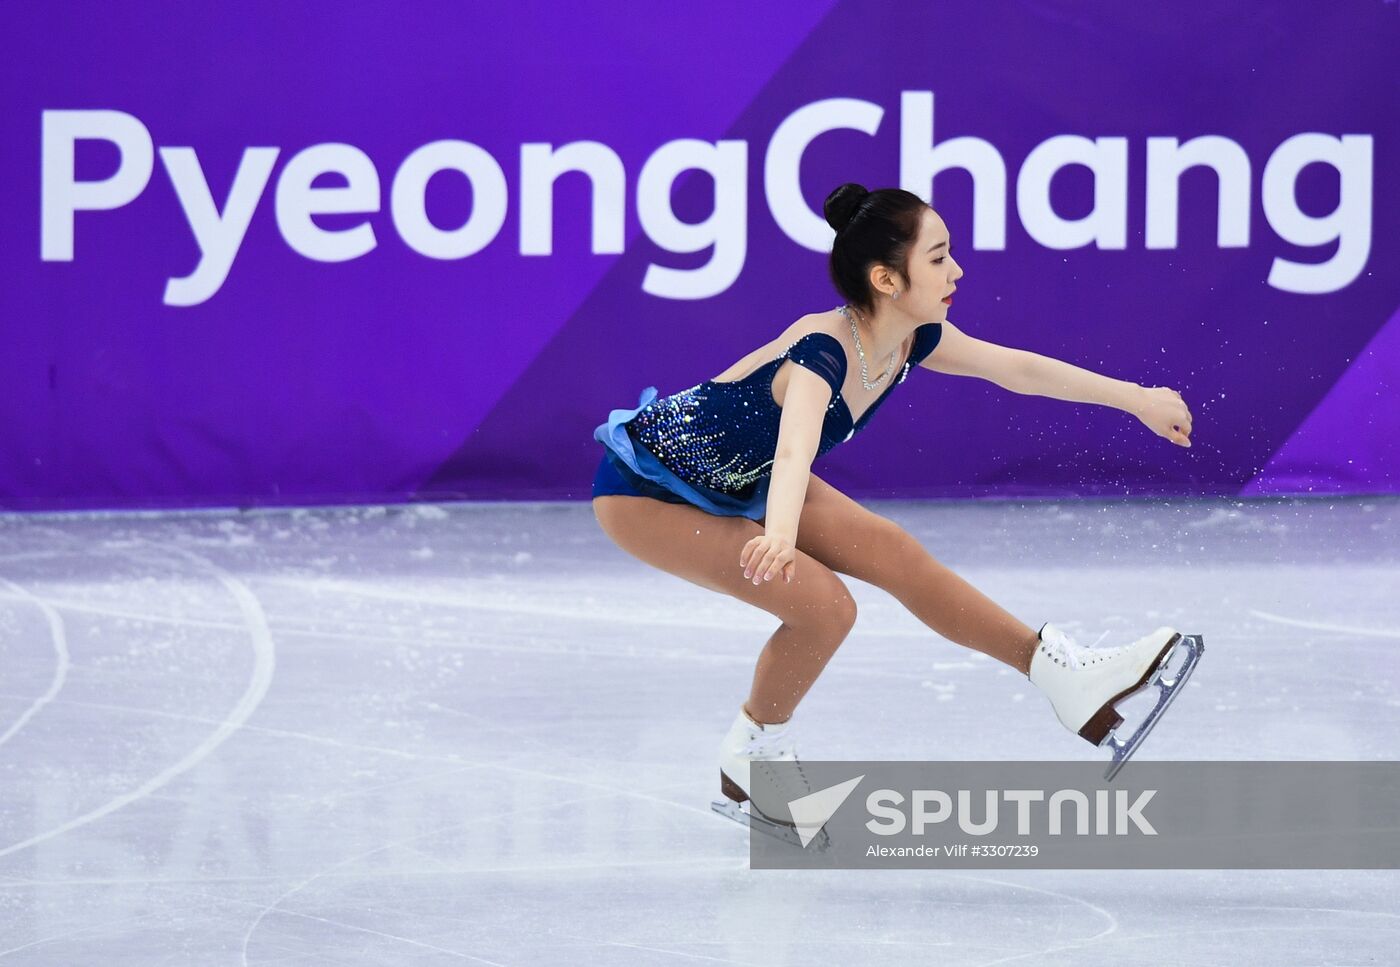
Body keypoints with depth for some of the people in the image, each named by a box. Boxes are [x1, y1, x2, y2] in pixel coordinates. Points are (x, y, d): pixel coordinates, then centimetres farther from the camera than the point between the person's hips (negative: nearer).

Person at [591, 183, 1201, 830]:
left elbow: (1017, 368, 3)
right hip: (646, 492, -8)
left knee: (892, 553, 2)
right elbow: (795, 452, -56)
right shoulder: (822, 351, -37)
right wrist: (779, 537, -76)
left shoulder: (911, 340, -11)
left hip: (739, 479, 8)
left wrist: (1135, 398, 8)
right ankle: (753, 760, 3)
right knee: (823, 604, -19)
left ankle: (1066, 676, 10)